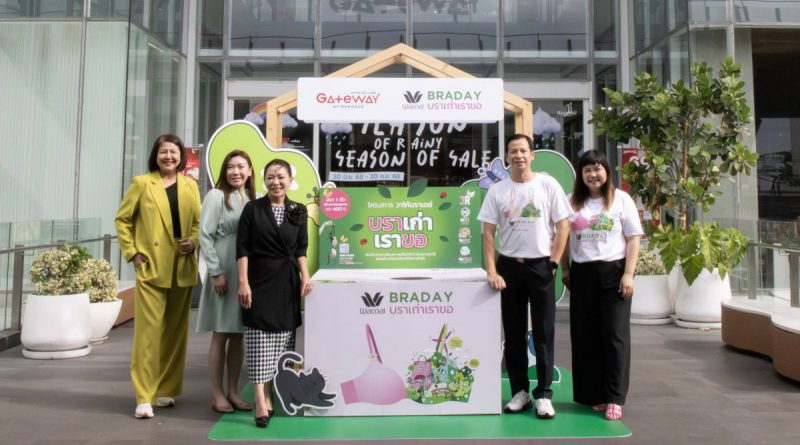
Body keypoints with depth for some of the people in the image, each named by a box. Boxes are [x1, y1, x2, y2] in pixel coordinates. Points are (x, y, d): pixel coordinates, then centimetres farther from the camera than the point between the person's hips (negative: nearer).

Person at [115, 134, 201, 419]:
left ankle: (166, 389, 22)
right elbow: (122, 219, 4)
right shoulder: (142, 183, 3)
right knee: (149, 329, -8)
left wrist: (194, 242, -5)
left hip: (182, 268, 4)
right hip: (151, 267, -4)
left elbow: (198, 221, 14)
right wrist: (132, 253, -5)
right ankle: (144, 397, -2)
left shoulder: (190, 186, 11)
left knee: (175, 330, 9)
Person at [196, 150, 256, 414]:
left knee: (239, 335, 9)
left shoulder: (253, 199, 12)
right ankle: (217, 394, 10)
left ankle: (233, 391, 18)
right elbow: (205, 236, -8)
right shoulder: (216, 196, -3)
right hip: (224, 273, -5)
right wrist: (216, 271, -14)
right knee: (221, 335, 1)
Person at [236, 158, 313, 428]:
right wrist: (243, 282, -11)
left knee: (282, 339, 6)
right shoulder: (252, 208, 0)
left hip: (287, 283, 3)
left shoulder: (298, 211, 8)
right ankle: (261, 400, -8)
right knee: (259, 338, -8)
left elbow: (301, 249, 9)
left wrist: (305, 276, -4)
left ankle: (275, 394, 17)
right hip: (260, 281, -3)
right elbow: (242, 248, -4)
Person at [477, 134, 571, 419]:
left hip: (541, 266, -2)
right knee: (513, 334, 9)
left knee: (544, 333, 2)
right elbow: (488, 233, 1)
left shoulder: (548, 185, -1)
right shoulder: (497, 191, 3)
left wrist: (552, 264, -6)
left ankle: (543, 394, 12)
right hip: (508, 266, 2)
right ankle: (520, 391, 21)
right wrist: (492, 272, -7)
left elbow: (562, 227, 0)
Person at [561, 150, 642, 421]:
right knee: (585, 335, 4)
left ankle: (614, 398, 4)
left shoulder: (621, 199, 3)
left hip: (613, 271, -2)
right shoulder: (572, 202, 10)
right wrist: (565, 270, 6)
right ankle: (594, 394, 15)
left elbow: (633, 239, 0)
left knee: (615, 334, -3)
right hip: (582, 274, 3)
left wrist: (628, 274, -8)